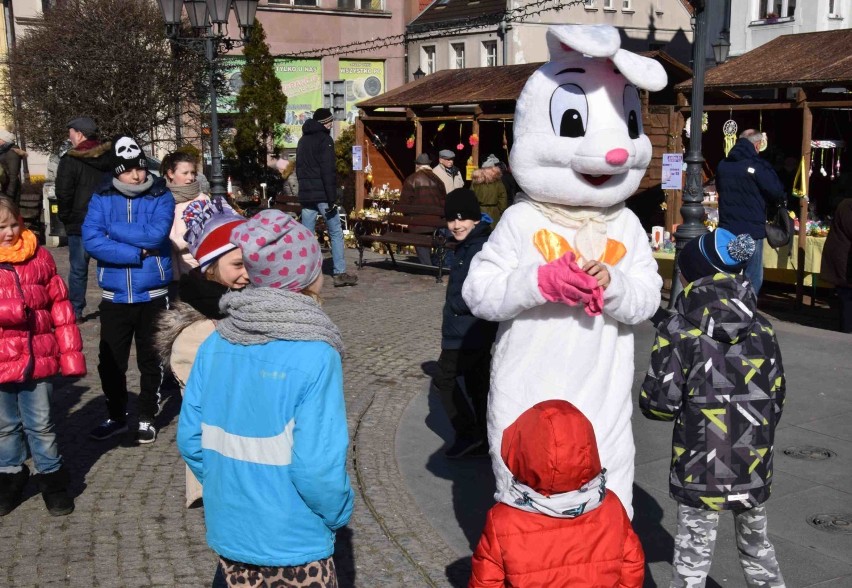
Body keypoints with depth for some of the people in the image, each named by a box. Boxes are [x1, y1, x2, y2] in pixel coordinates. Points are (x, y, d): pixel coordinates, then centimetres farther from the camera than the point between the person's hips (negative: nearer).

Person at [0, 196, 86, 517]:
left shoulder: (39, 257, 2)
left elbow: (61, 307, 4)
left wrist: (70, 353, 1)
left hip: (37, 358, 0)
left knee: (41, 424, 11)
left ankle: (52, 478, 25)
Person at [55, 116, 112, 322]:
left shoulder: (70, 160, -10)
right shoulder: (111, 156, 5)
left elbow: (63, 195, -10)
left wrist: (66, 219, 5)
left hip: (80, 224, -4)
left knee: (78, 269, 4)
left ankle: (76, 312, 7)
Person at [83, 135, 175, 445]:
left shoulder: (161, 196, -4)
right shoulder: (102, 198, -1)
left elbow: (156, 234, -21)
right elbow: (91, 240, -14)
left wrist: (114, 229, -14)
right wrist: (137, 252, -19)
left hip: (153, 296, -1)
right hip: (115, 297, 2)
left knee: (150, 360, 11)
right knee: (110, 361, 9)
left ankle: (147, 418, 27)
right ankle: (116, 416, 29)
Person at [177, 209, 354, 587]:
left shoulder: (215, 344, -6)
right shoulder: (314, 355, -21)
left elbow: (190, 439, -2)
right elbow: (317, 467, -24)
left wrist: (227, 492, 13)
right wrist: (338, 515, -5)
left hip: (227, 531, 5)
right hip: (293, 543, -5)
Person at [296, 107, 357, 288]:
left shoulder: (303, 140, 17)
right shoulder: (325, 139, -7)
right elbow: (328, 171, -15)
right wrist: (331, 199, -16)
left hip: (306, 195, 7)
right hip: (322, 195, -7)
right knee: (336, 233, 0)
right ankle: (340, 273, -2)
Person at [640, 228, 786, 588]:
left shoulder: (679, 331, -12)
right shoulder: (762, 330, 1)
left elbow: (658, 403, -14)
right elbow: (776, 399, 6)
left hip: (701, 471, -4)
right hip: (754, 468, 5)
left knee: (692, 558, 7)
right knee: (756, 545, 25)